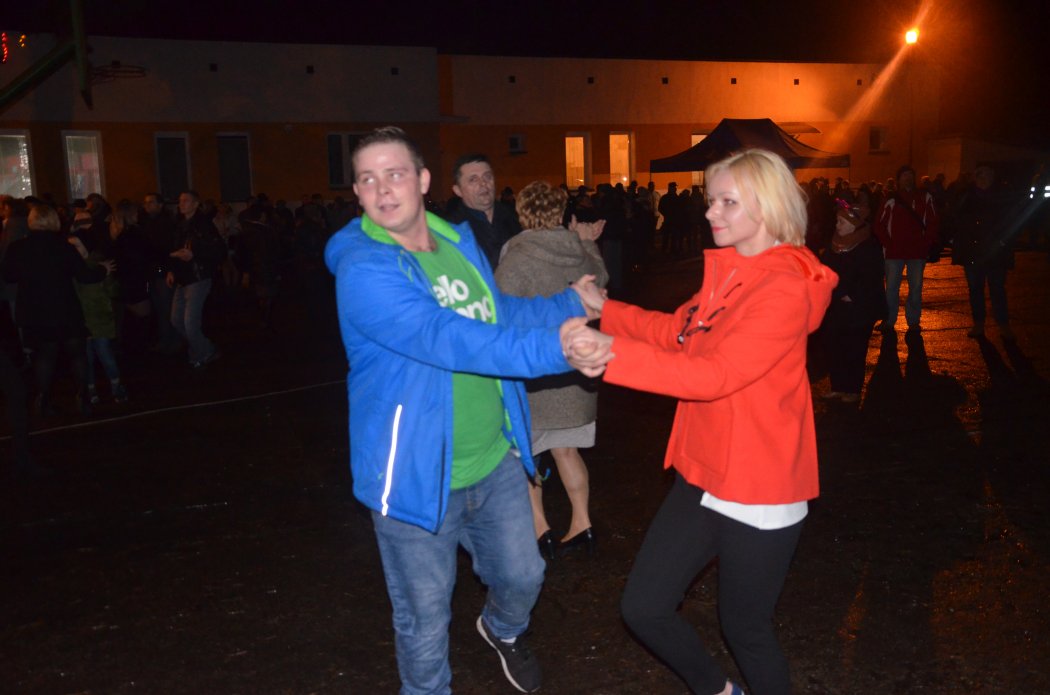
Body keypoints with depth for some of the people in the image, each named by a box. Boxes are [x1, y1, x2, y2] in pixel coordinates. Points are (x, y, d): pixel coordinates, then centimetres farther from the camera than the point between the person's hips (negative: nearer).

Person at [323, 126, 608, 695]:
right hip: (418, 476, -6)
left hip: (496, 461, 6)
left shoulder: (459, 240, 3)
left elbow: (500, 314, 17)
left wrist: (571, 302, 6)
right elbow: (449, 338, -33)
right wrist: (554, 349, -38)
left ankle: (503, 629, 58)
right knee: (425, 622, 12)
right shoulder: (364, 270, -21)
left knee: (522, 576, 24)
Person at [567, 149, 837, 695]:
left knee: (745, 629, 10)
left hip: (758, 492, -7)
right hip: (703, 475, 8)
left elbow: (714, 374, -29)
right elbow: (676, 331, 15)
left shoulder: (785, 288, -20)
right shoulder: (727, 271, 6)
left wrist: (611, 352, -35)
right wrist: (604, 309, 4)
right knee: (643, 609, 11)